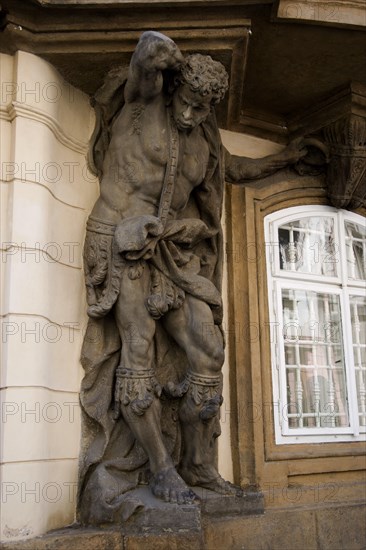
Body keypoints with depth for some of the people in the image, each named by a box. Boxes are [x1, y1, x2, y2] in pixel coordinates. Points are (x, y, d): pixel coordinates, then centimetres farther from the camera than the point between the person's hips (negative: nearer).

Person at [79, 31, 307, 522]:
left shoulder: (205, 143, 17)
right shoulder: (144, 105, 2)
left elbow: (234, 167, 37)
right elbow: (152, 47, -16)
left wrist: (283, 159, 41)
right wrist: (172, 58, -1)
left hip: (173, 251, 6)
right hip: (125, 245, -5)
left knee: (207, 349, -5)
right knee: (138, 355, -11)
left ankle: (198, 464, 4)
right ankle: (162, 471, -3)